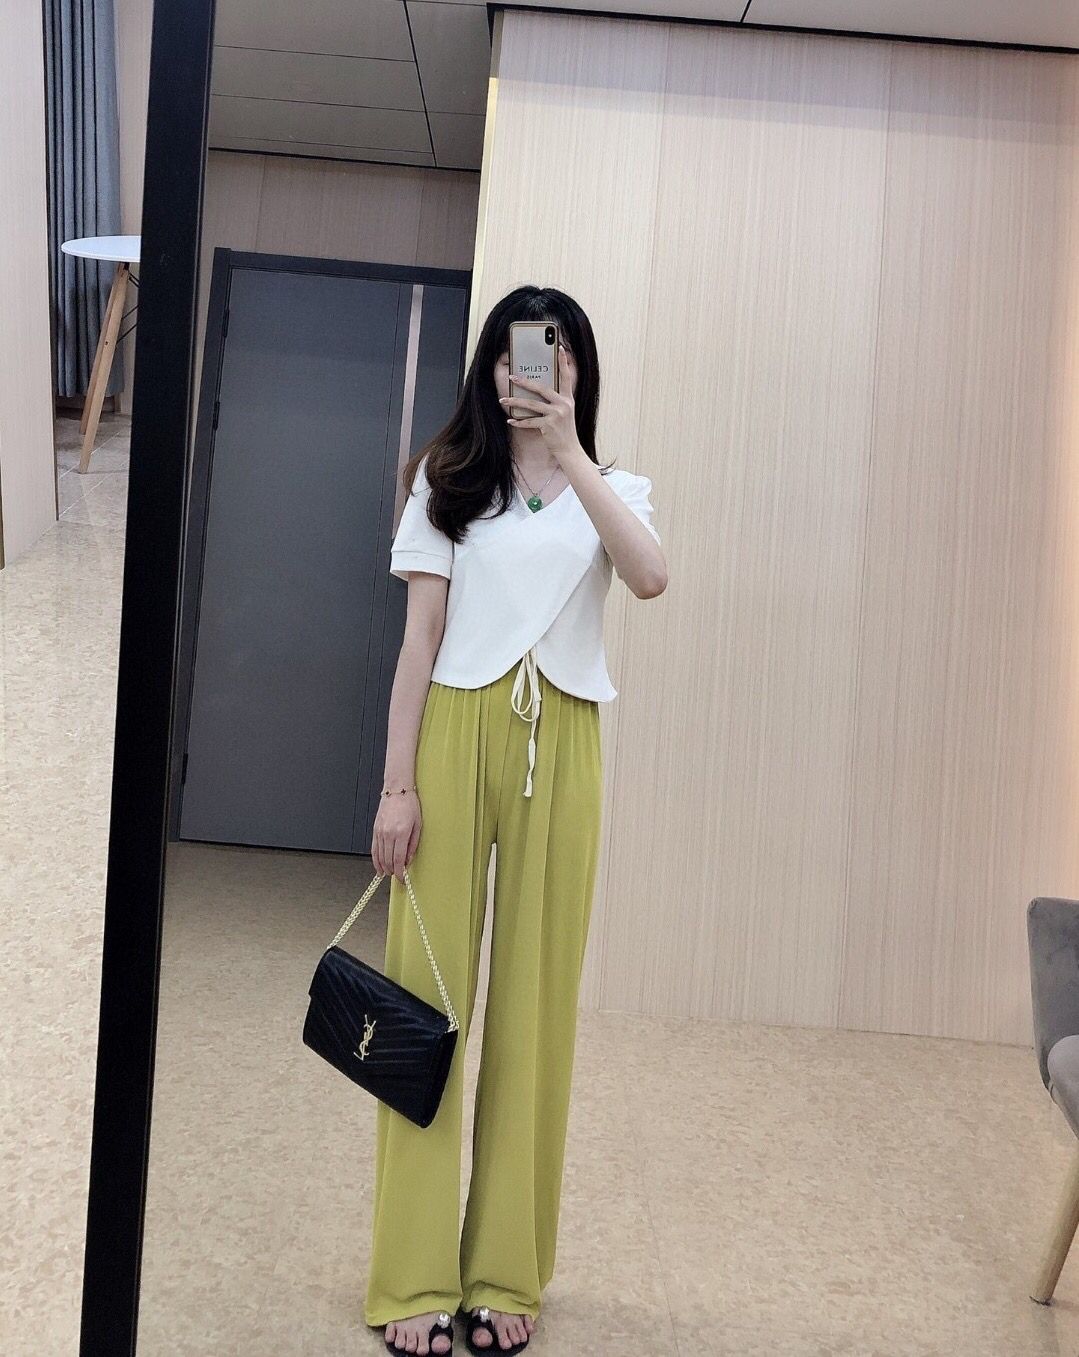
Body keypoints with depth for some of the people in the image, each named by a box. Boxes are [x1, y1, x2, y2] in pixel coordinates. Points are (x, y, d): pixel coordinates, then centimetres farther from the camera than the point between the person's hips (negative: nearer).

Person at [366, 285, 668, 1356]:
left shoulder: (609, 489, 12)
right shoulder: (449, 482, 9)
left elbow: (650, 576, -12)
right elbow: (420, 637, 2)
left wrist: (569, 454, -14)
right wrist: (399, 785, -5)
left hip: (559, 750, 1)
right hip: (456, 736, -1)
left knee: (536, 1000, 3)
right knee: (431, 990, -1)